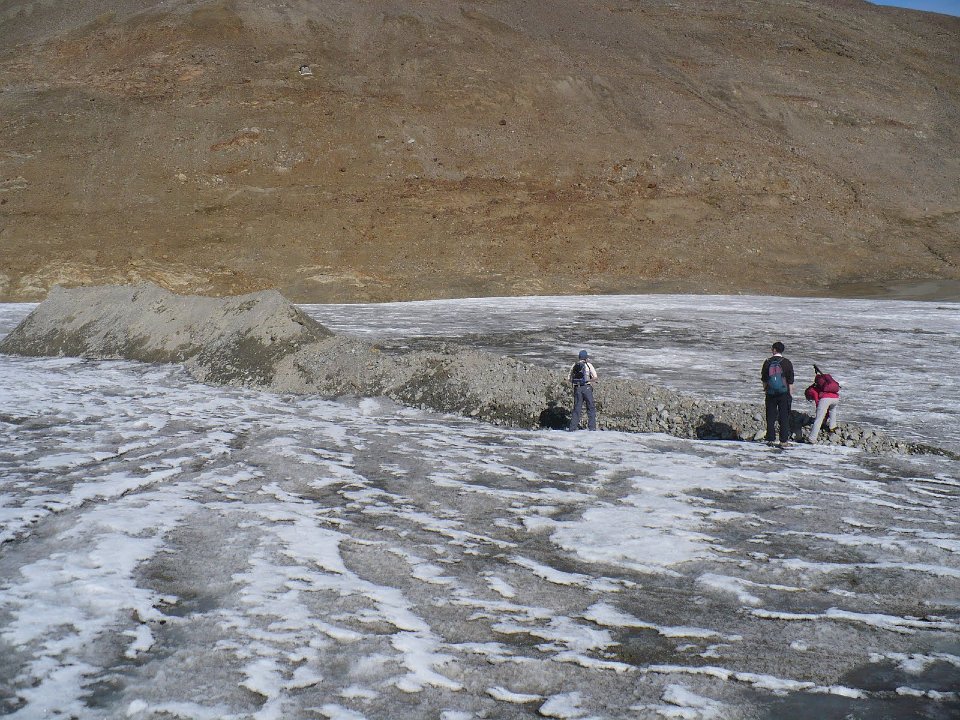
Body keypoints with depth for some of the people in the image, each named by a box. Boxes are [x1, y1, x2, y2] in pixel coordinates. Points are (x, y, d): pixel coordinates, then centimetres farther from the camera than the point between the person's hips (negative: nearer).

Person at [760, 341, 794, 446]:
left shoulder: (767, 362, 0)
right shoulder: (787, 363, -5)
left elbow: (764, 379, 8)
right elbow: (790, 381, -4)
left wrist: (765, 389, 20)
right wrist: (791, 394, 3)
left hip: (770, 394, 2)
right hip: (784, 394, -2)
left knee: (770, 417, 9)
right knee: (784, 418, 3)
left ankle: (771, 439, 11)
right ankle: (784, 440, 1)